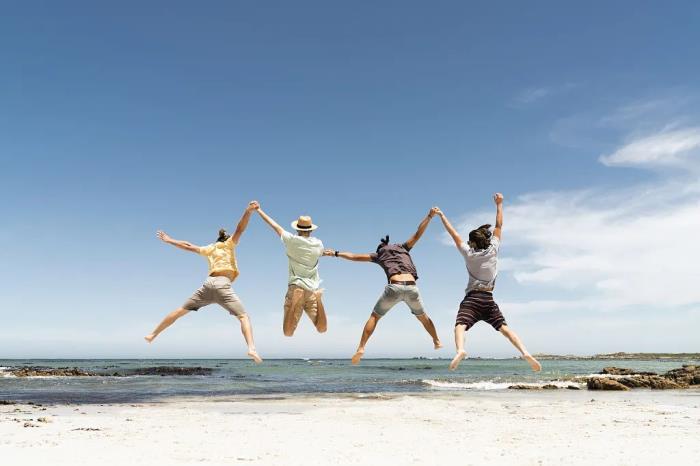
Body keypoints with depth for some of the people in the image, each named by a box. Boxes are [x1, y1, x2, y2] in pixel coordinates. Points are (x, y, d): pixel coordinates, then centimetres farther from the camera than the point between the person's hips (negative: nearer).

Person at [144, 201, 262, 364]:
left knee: (181, 311, 20)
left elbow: (188, 246, 34)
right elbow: (240, 229, -2)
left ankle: (153, 335, 30)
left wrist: (169, 240, 48)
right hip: (222, 285, -5)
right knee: (244, 316, -13)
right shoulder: (229, 244, 15)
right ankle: (251, 348, -37)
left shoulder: (209, 249, 27)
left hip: (208, 283, 5)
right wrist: (248, 211, -15)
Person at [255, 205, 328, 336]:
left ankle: (295, 301, -27)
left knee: (288, 333, -2)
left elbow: (274, 225, 12)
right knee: (322, 329, 5)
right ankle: (317, 298, -20)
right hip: (313, 290, 2)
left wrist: (259, 210, 25)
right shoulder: (318, 244, 5)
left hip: (295, 287, -1)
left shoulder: (292, 240, -1)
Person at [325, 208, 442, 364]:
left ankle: (361, 348, -1)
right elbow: (418, 234, 24)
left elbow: (355, 256, 26)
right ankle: (437, 341, 38)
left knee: (374, 316, 12)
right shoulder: (403, 248, 28)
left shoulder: (378, 255, 24)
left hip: (394, 287, -2)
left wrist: (336, 253, 33)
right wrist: (429, 216, 27)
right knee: (422, 316, 28)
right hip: (412, 288, 2)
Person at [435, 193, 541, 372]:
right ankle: (525, 352, -18)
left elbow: (454, 233, 11)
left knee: (460, 326, -18)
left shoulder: (469, 253, 4)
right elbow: (499, 226, 17)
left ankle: (460, 350, -46)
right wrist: (499, 204, 25)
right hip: (489, 299, 3)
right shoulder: (493, 250, 8)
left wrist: (441, 215, 19)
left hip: (472, 298, -3)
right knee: (504, 327, 0)